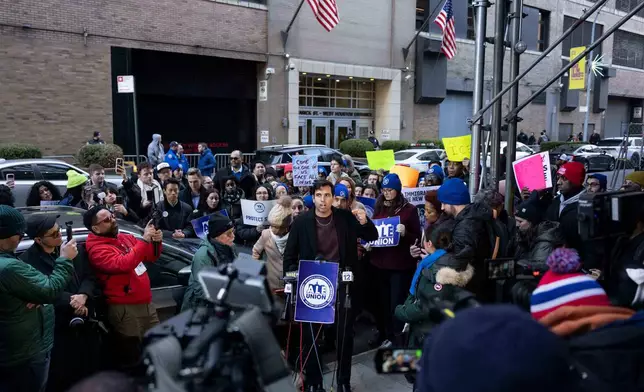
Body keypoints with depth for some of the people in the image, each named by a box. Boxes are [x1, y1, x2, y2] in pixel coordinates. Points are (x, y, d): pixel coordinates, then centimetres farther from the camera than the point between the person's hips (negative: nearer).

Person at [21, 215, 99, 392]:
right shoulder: (28, 260, -14)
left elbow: (90, 277, 3)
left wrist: (83, 296, -16)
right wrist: (72, 301, -19)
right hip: (57, 330, -5)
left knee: (90, 373, 18)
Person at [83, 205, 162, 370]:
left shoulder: (125, 237, 11)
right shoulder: (97, 249, -12)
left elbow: (150, 257, 15)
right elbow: (122, 264, -28)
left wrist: (156, 242, -6)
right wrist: (144, 240, -26)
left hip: (146, 303, 8)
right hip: (125, 309, -8)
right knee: (131, 359, 1)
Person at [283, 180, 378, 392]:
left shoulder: (346, 217, -4)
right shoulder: (301, 222, -7)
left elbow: (372, 237, 2)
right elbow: (289, 256, -1)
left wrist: (365, 222, -18)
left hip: (342, 285, 1)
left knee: (345, 335, 11)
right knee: (311, 335, 9)